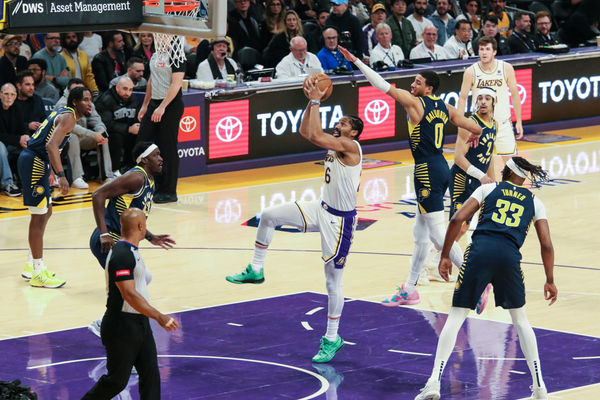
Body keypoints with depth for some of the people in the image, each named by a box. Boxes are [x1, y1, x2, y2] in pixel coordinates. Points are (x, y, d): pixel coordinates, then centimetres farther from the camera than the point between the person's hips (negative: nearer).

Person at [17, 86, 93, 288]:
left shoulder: (62, 113, 16)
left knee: (46, 212, 19)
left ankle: (32, 265, 27)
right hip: (33, 163, -11)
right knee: (39, 216, -8)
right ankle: (38, 274, -6)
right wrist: (61, 175, -36)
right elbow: (51, 145, -29)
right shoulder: (68, 117, -15)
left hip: (37, 163, 11)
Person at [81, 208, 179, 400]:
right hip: (121, 327, -10)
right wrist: (159, 317, -28)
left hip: (140, 323, 10)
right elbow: (129, 294, -27)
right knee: (116, 381, 0)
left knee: (151, 376, 4)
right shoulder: (121, 255, -21)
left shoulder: (131, 251, 11)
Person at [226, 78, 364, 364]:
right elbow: (305, 131, 12)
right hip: (322, 210, 9)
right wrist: (312, 101, 1)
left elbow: (315, 136, -30)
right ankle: (256, 270, 14)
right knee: (269, 216, 0)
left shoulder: (350, 145, -19)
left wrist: (316, 101, -22)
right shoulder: (335, 144, 8)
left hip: (340, 220, -9)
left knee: (333, 280, -1)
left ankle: (332, 339, 10)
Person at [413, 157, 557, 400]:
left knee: (456, 316, 6)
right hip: (510, 256, 1)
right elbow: (546, 245, 13)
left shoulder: (488, 189, 19)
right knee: (520, 319, 21)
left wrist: (445, 257, 13)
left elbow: (457, 219, 7)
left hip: (480, 251, -1)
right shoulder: (534, 202, 21)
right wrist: (550, 281, 23)